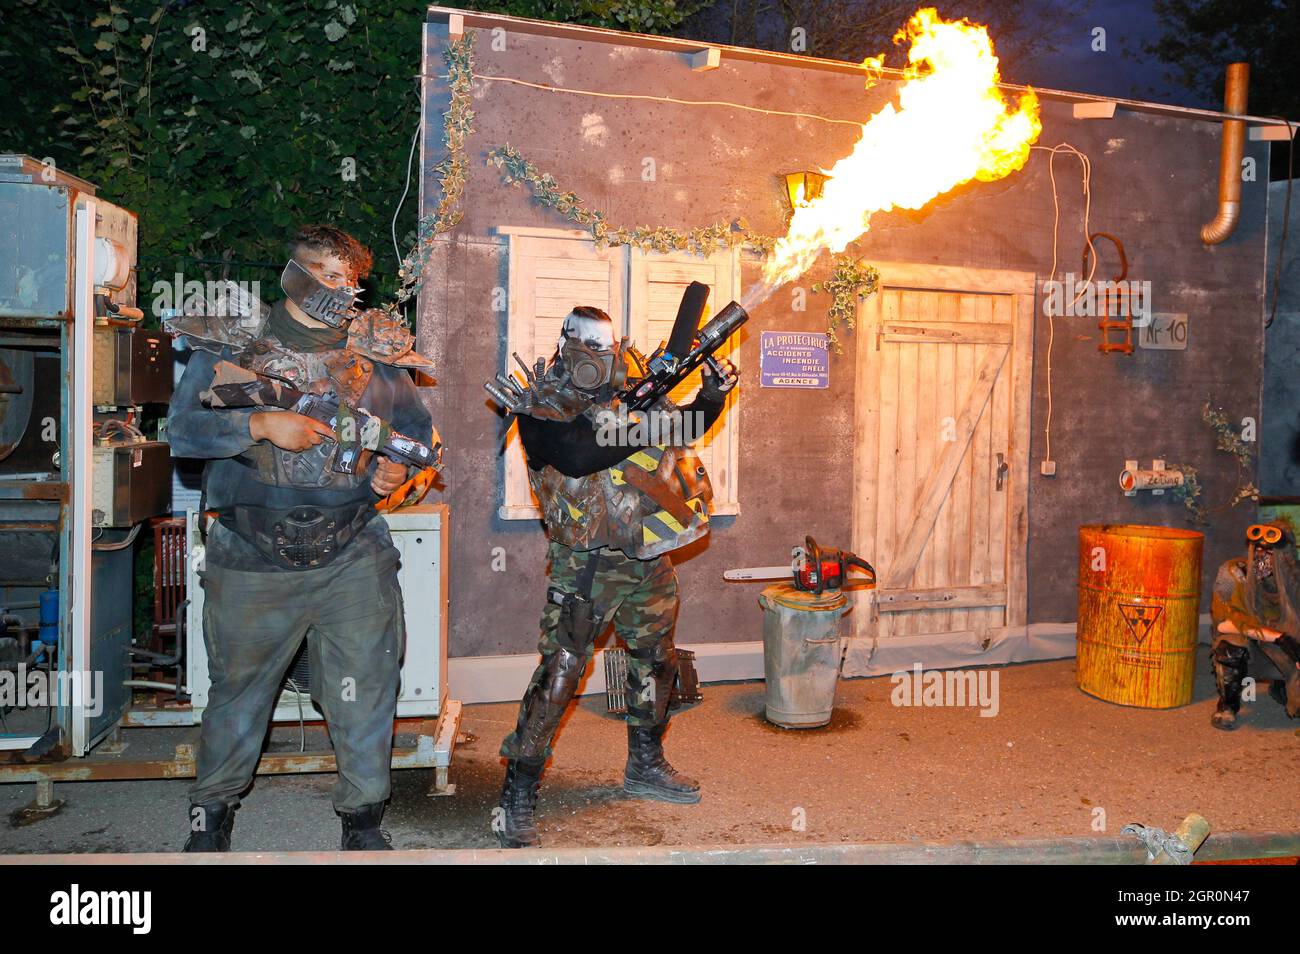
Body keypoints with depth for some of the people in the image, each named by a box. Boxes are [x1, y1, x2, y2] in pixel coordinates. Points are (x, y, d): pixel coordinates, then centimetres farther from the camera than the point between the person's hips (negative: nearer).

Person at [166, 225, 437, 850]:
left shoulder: (376, 350, 6)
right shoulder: (233, 341, 1)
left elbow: (419, 427, 15)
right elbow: (180, 427, -5)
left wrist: (399, 465, -5)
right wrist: (261, 424, -19)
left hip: (353, 558, 1)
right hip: (251, 562, -1)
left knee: (365, 692, 4)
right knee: (239, 689, 15)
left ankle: (362, 818, 24)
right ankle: (212, 811, 38)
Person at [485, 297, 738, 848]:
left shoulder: (630, 392, 11)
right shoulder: (541, 405, -7)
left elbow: (684, 428, 20)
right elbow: (577, 455, -25)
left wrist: (712, 396, 2)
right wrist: (643, 429, -24)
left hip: (648, 559, 7)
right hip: (585, 565, -7)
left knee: (656, 662, 18)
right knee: (560, 669, -8)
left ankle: (645, 767, 39)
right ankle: (517, 800, 2)